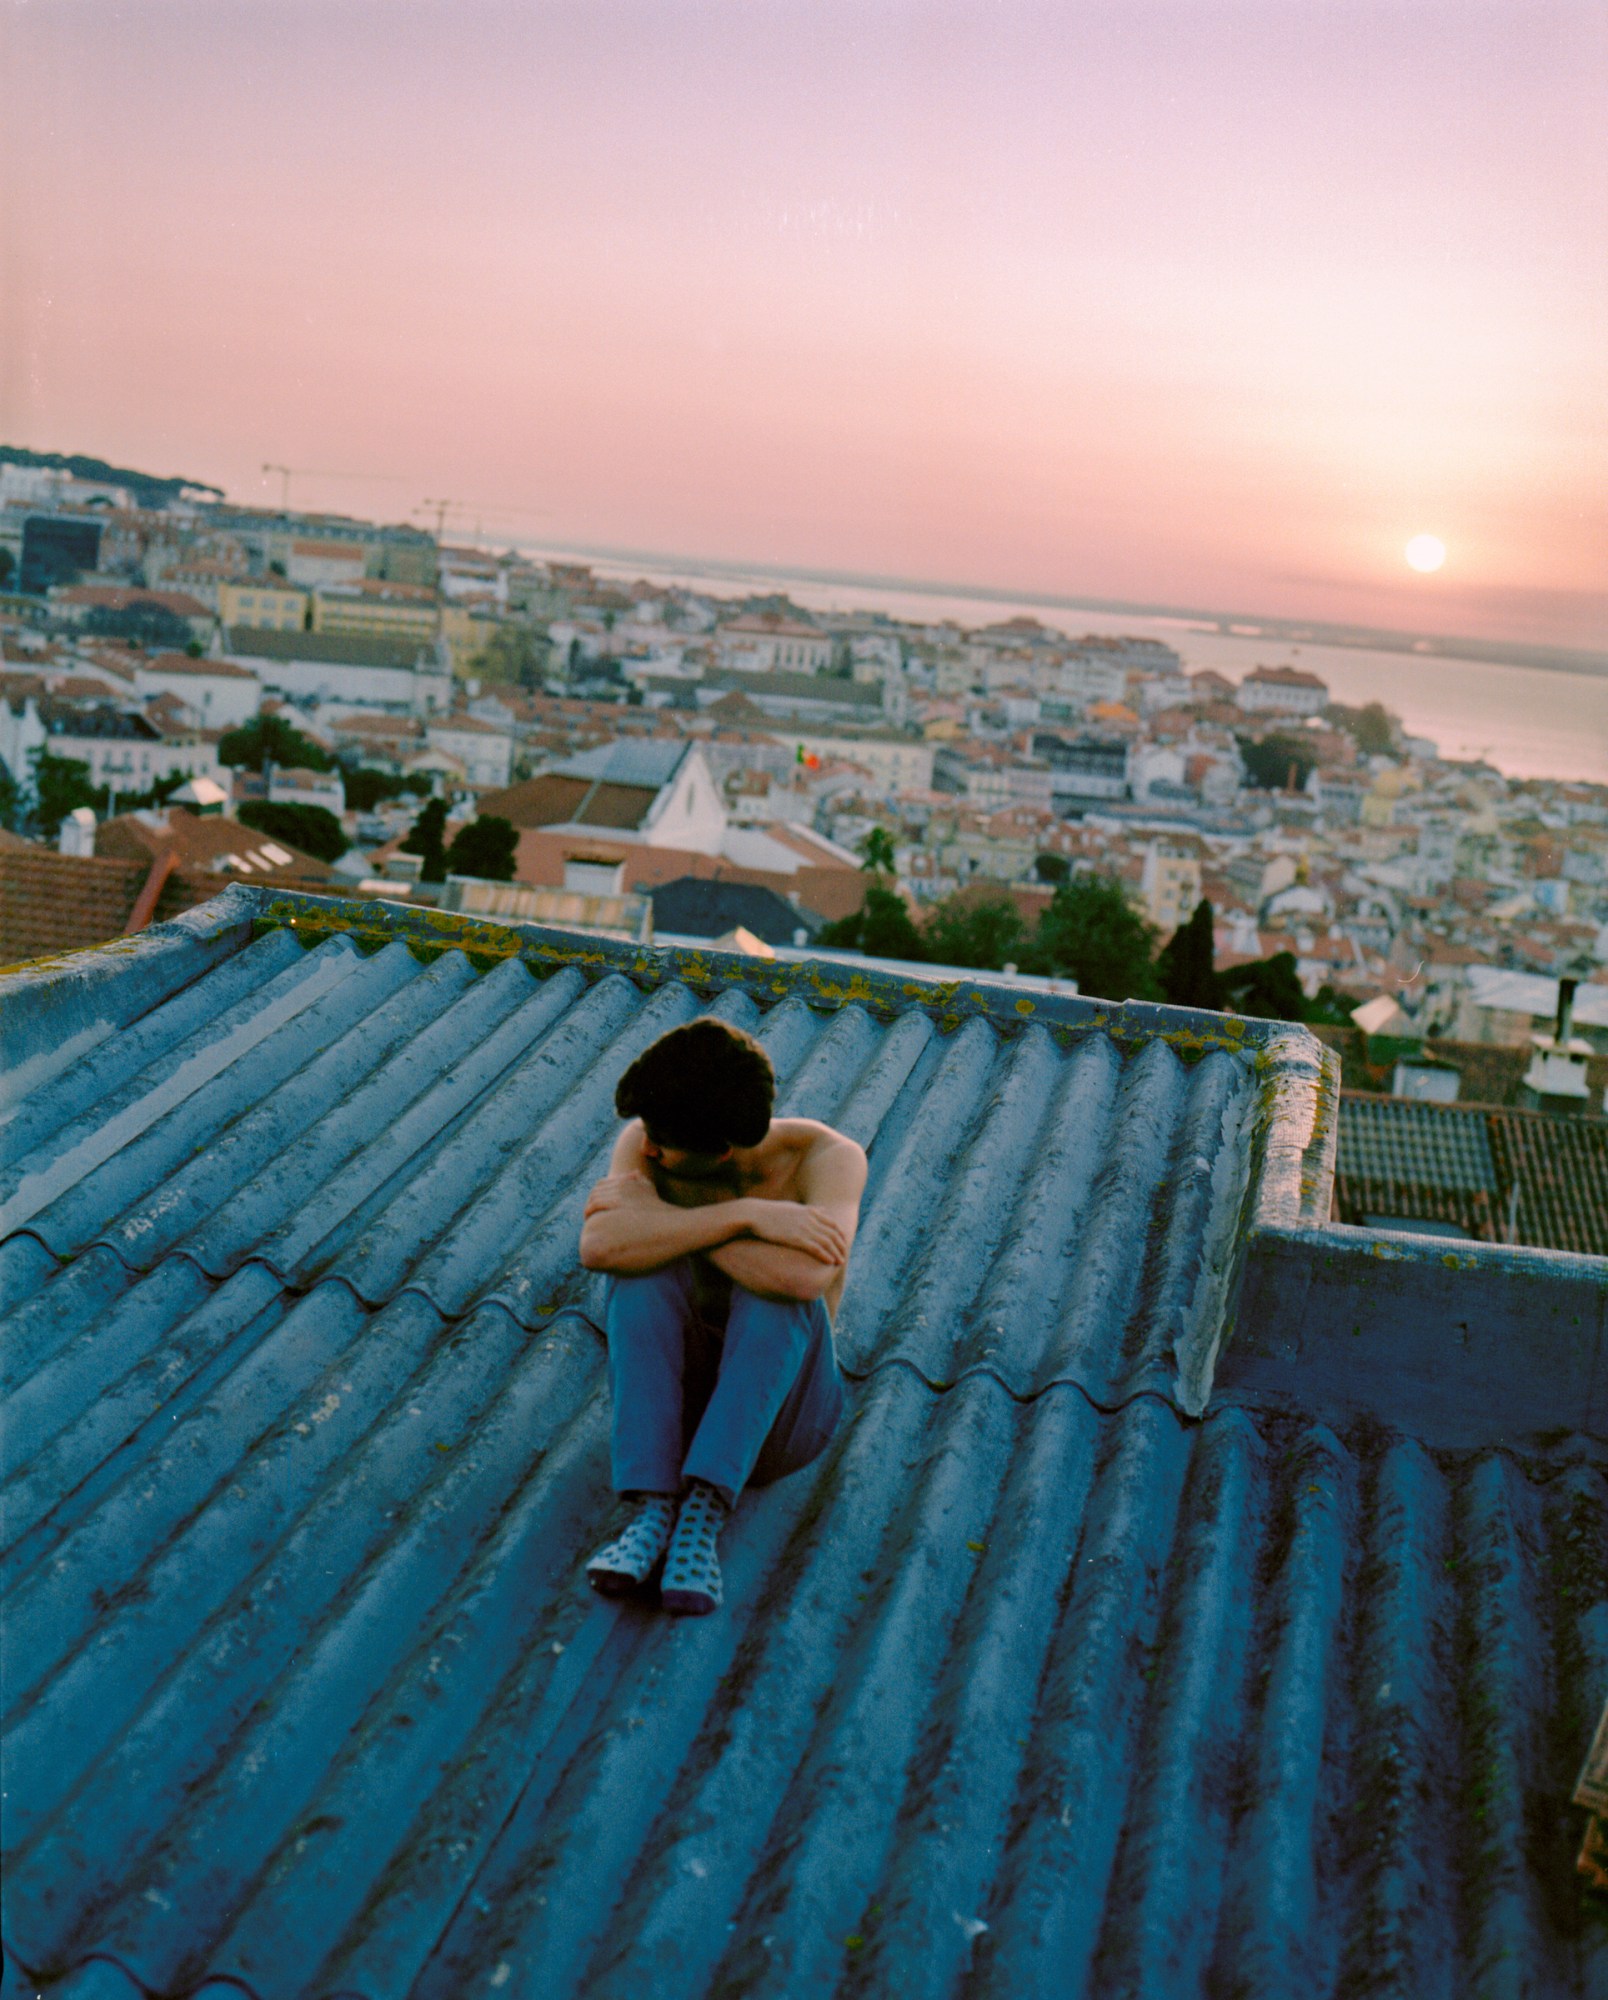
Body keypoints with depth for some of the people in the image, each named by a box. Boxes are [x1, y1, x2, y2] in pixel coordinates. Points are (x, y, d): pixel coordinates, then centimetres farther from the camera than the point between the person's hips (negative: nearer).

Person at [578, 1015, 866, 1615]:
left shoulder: (826, 1157, -18)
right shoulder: (642, 1142, -11)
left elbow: (807, 1277, -39)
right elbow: (599, 1247, -31)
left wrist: (661, 1214, -28)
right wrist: (742, 1216, -36)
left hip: (777, 1413, -2)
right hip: (666, 1397, 2)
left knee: (777, 1285, -32)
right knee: (644, 1266, -27)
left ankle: (703, 1514, -35)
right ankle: (652, 1508, -31)